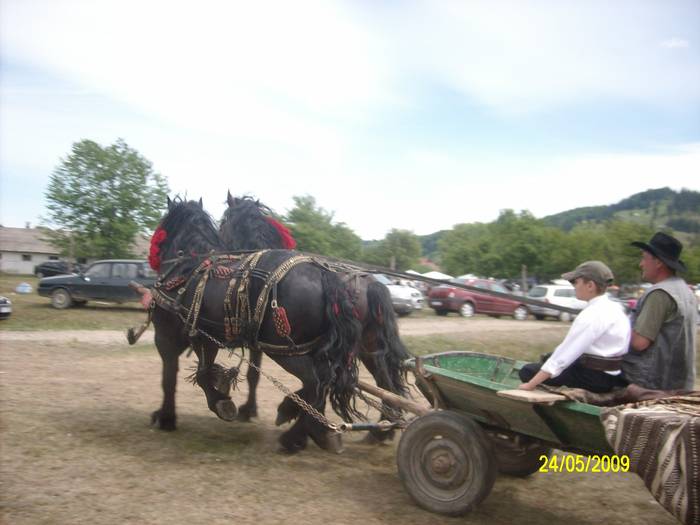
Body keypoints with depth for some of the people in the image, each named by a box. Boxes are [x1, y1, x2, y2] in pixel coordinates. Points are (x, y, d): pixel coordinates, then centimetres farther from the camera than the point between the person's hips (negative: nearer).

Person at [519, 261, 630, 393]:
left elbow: (566, 352, -23)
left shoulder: (592, 314, -21)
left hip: (596, 378, -10)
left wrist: (530, 385, -21)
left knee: (528, 371, -3)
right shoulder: (613, 307, 7)